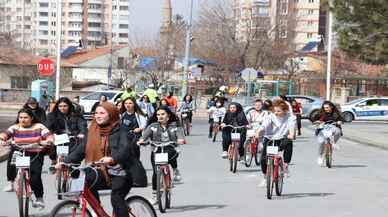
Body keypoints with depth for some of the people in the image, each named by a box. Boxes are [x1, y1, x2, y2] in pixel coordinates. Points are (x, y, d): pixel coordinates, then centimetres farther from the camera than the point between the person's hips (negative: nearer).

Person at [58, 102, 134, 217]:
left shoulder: (120, 132, -6)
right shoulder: (94, 132, 9)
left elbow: (125, 149, -23)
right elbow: (81, 149, 4)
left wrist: (112, 158, -44)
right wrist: (65, 162, -10)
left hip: (120, 173, -5)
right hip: (103, 173, 5)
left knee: (116, 199, -25)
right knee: (86, 182, -18)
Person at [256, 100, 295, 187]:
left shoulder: (289, 117, -8)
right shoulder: (270, 117, -8)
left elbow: (291, 126, -25)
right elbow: (263, 126, -22)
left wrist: (291, 134, -46)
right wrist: (258, 133, -41)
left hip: (282, 139, -1)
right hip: (269, 139, 1)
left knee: (288, 143, -36)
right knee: (263, 159, -13)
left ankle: (285, 165, -17)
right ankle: (265, 177, 13)